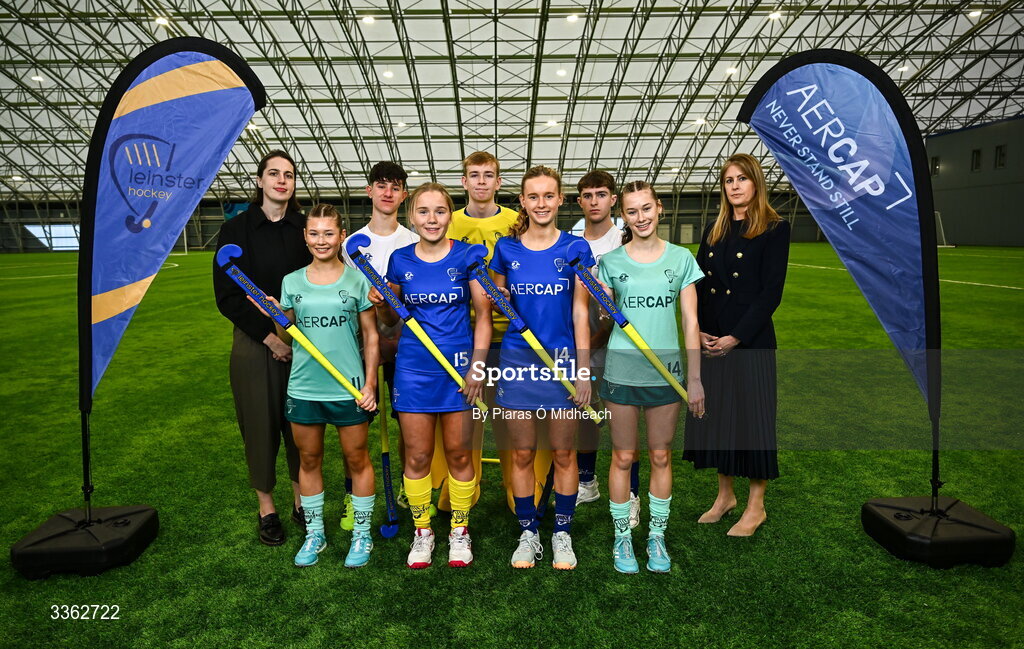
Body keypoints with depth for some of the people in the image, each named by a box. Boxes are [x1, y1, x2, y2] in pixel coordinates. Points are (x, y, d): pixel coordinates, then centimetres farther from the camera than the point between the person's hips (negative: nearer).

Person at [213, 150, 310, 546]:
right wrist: (269, 336, -10)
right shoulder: (236, 229, 0)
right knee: (260, 424, 6)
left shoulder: (306, 229, 4)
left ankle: (302, 501, 24)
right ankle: (266, 508, 23)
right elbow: (227, 296, -3)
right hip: (255, 345, -1)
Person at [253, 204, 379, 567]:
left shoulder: (357, 280, -2)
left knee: (357, 459, 9)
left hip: (349, 387, -2)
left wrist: (370, 383, -5)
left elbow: (371, 336, 1)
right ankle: (314, 535, 32)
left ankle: (362, 535, 26)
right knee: (309, 460, 14)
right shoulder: (292, 282, 5)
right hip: (303, 387, 3)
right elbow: (286, 339, 8)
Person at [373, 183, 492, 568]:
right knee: (417, 457, 8)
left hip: (458, 366, -1)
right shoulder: (400, 260, 3)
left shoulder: (467, 256, -3)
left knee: (458, 454, 9)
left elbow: (484, 315, -1)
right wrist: (381, 303, -9)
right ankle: (422, 532, 27)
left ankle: (460, 531, 27)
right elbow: (393, 319, 13)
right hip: (413, 368, 2)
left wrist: (478, 366, -8)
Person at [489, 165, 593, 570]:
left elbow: (580, 311, 0)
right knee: (522, 453, 9)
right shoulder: (506, 248, 4)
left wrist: (583, 368, -4)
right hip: (517, 360, 1)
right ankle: (527, 533, 25)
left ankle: (562, 534, 26)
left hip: (562, 359, -1)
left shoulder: (574, 248, 1)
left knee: (563, 453, 8)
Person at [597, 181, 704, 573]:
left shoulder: (681, 258, 3)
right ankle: (622, 538, 24)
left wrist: (695, 378, 0)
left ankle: (657, 538, 27)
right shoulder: (611, 261, 2)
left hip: (666, 371, 1)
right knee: (623, 458, 7)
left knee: (661, 457, 11)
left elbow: (690, 321, 2)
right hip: (622, 370, -1)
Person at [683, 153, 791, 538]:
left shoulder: (774, 229, -4)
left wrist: (736, 337, -16)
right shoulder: (714, 230, 12)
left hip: (750, 339, -5)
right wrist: (699, 330, -4)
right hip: (710, 339, 6)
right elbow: (697, 284, 10)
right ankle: (724, 495, 28)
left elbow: (771, 292, -11)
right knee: (715, 412, 11)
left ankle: (756, 506, 20)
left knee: (751, 415, 2)